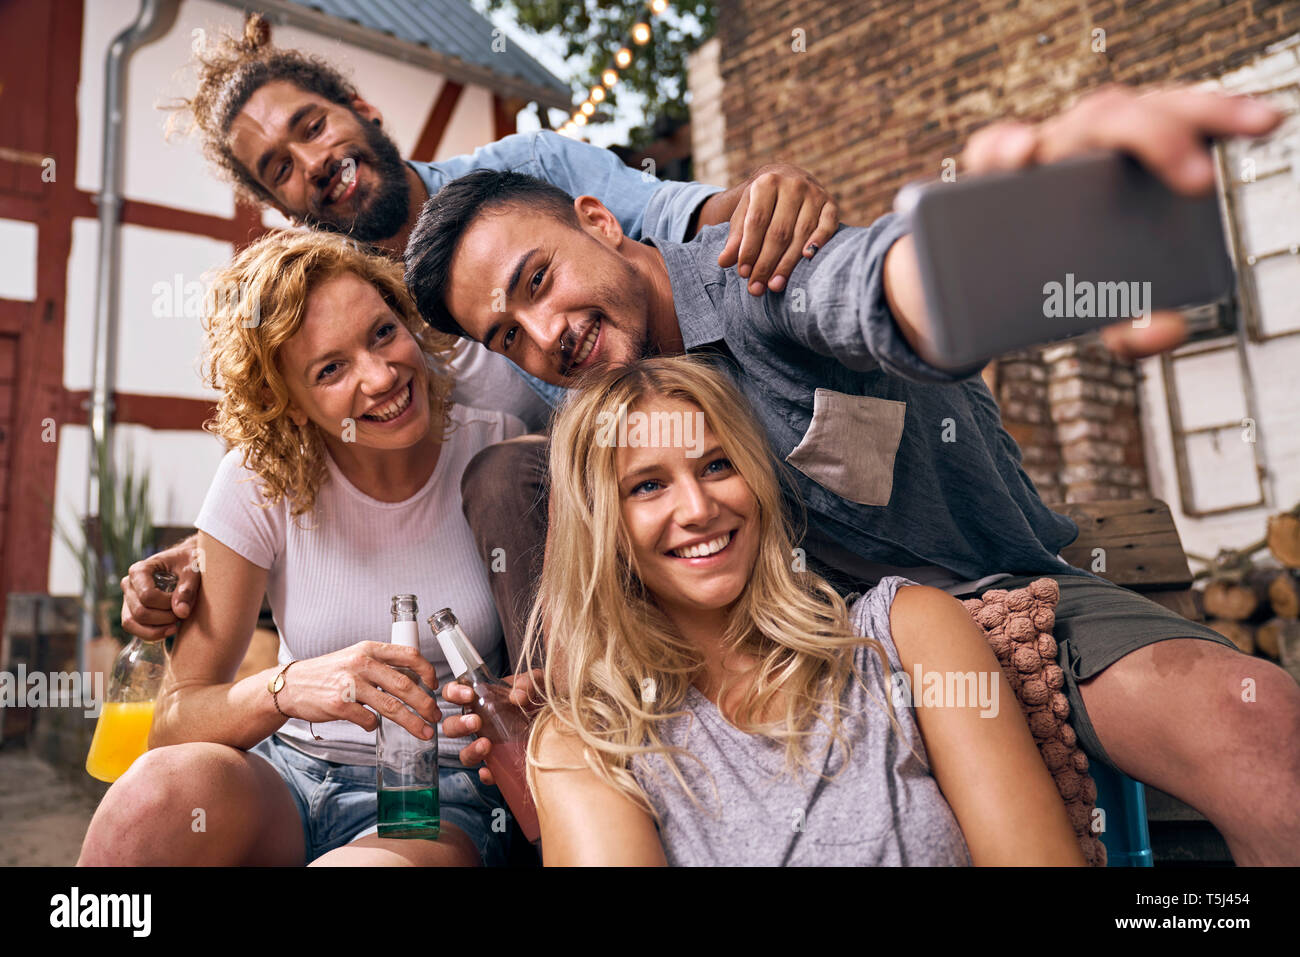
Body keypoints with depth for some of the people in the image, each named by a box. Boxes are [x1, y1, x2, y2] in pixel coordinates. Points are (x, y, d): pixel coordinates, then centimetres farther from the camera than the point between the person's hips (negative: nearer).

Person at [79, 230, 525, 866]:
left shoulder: (497, 452, -10)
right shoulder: (258, 483, -6)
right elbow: (174, 727, -9)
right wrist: (286, 687, -30)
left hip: (441, 796, -1)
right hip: (284, 774, 2)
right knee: (169, 785, -30)